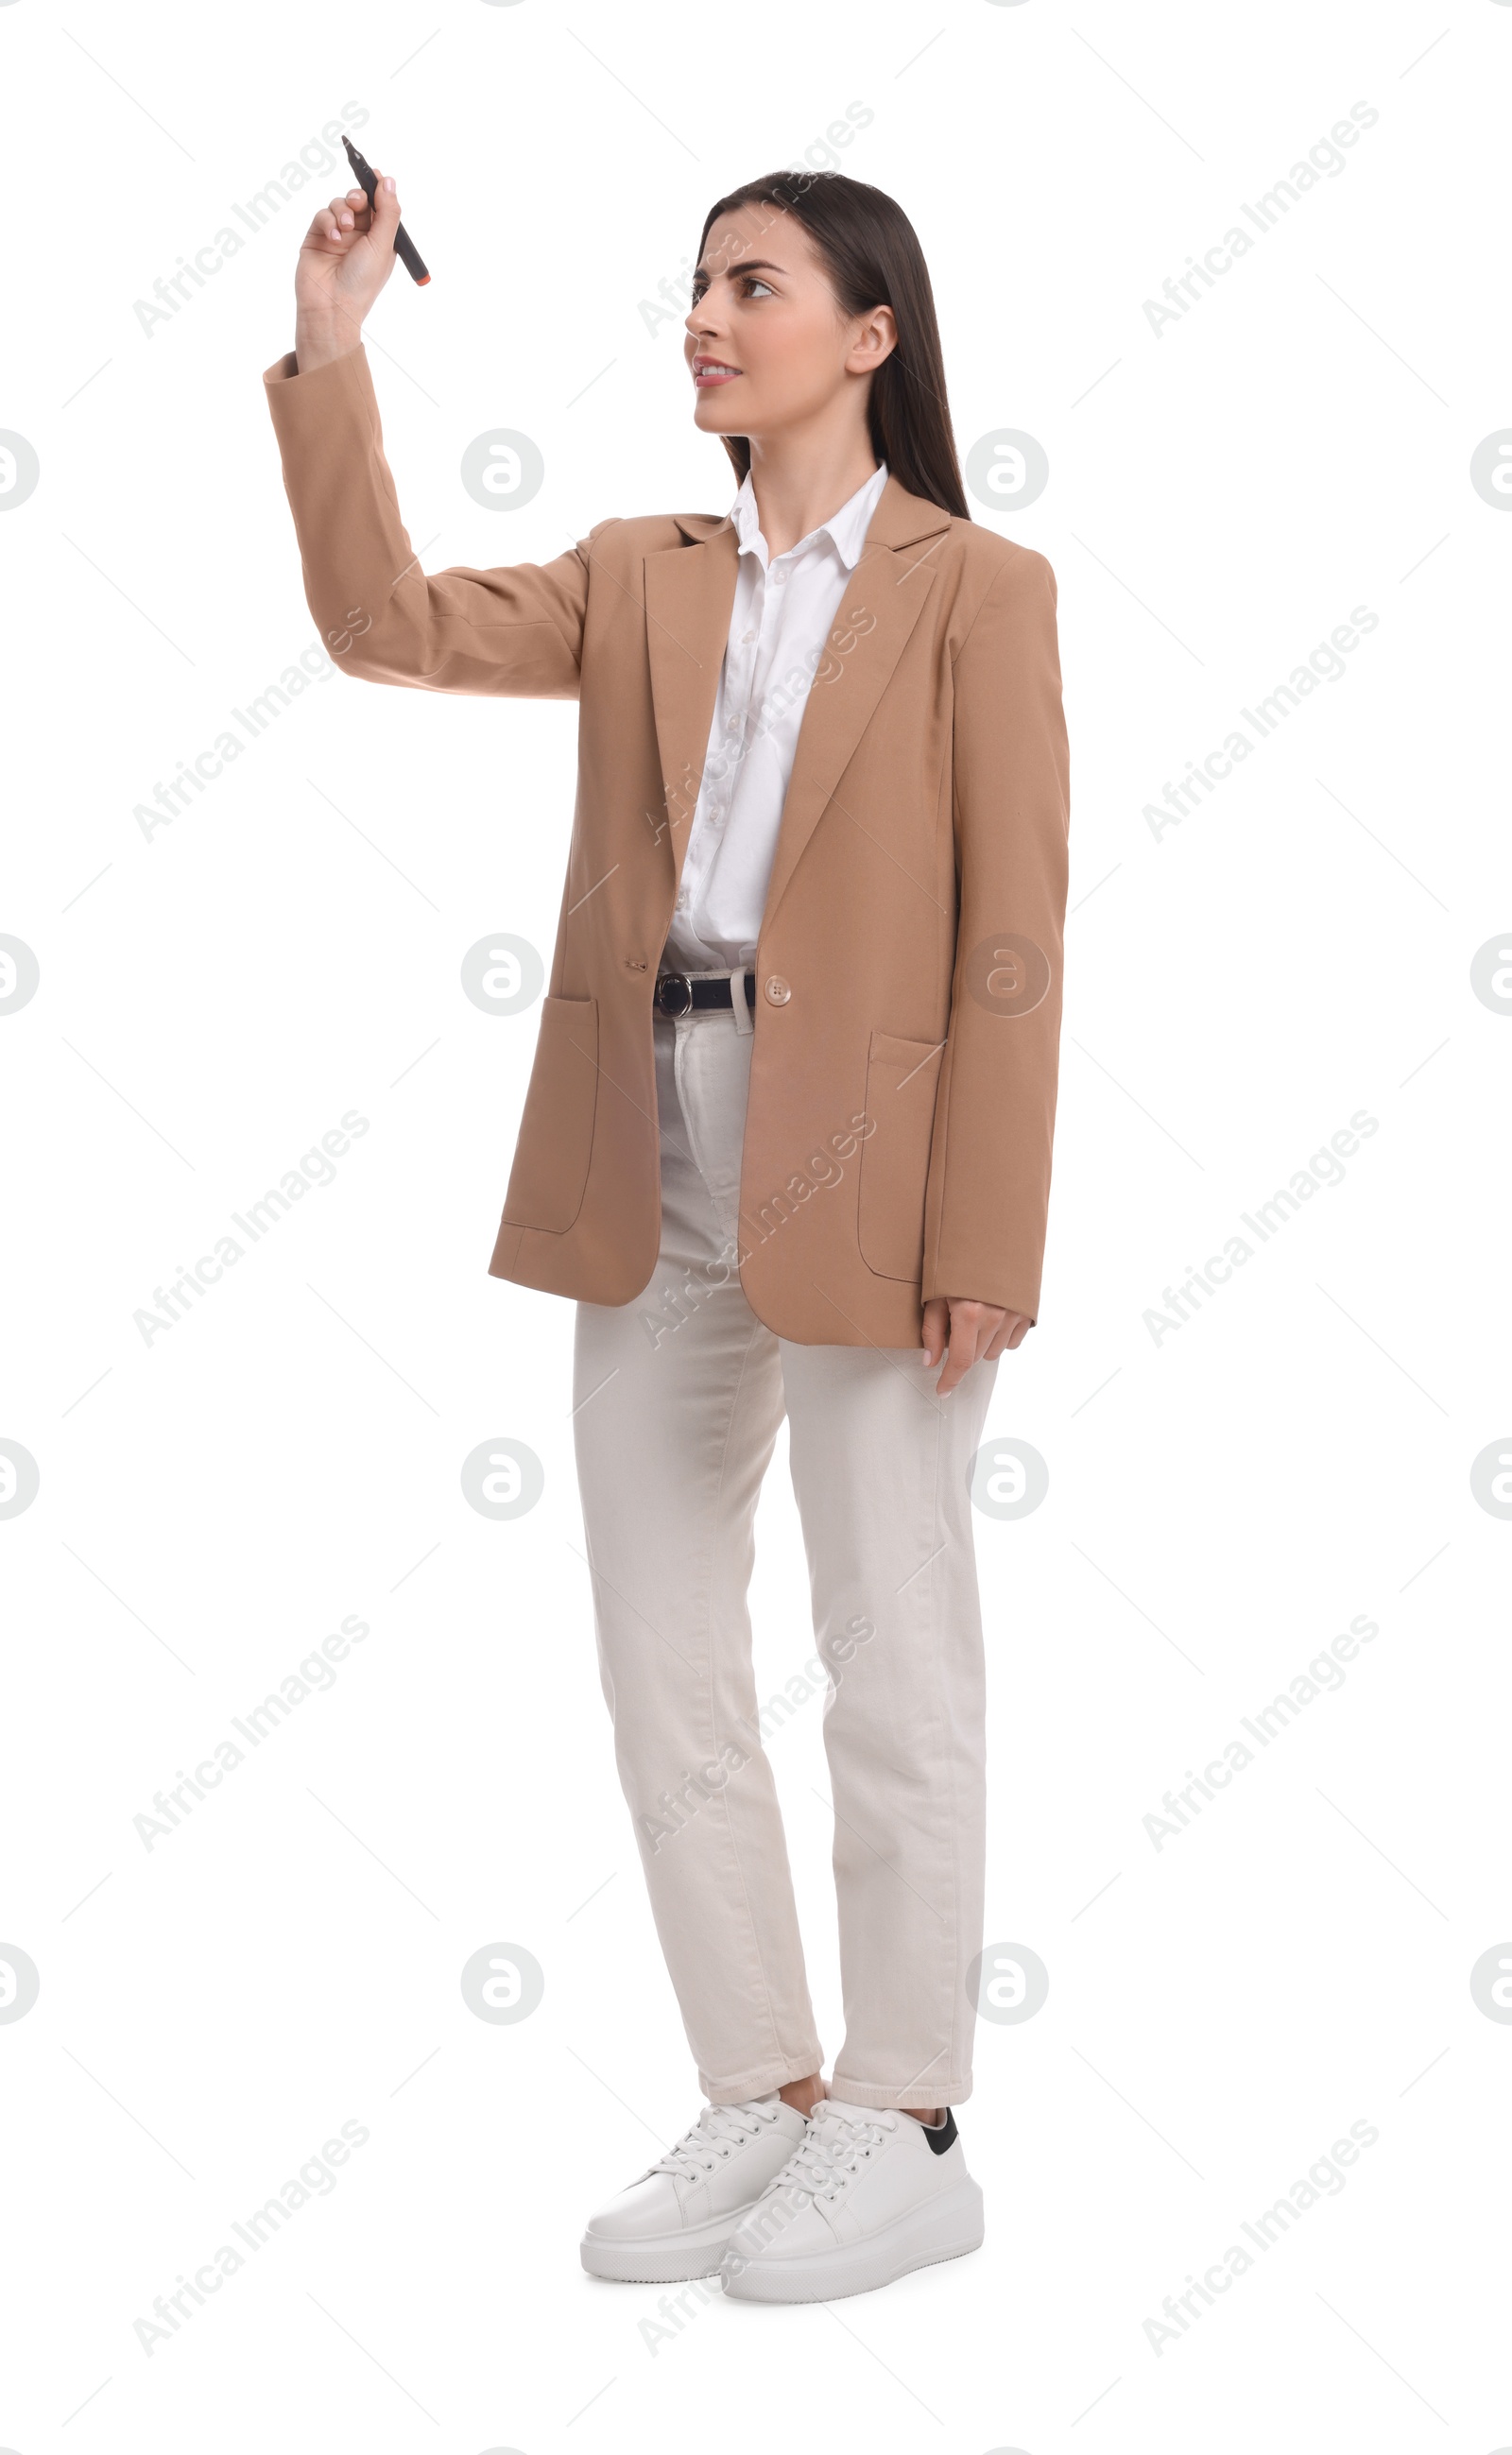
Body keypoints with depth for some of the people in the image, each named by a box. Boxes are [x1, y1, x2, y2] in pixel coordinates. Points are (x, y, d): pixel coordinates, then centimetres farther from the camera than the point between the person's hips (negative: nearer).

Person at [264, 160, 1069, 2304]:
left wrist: (984, 1243, -13)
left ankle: (905, 2130, 18)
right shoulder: (641, 582, 14)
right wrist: (330, 353, -6)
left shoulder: (978, 591, -1)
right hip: (652, 1173, 6)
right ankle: (760, 2103, 23)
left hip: (865, 1171, -5)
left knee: (893, 1667, 4)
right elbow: (390, 625, 2)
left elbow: (1014, 940, -7)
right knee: (662, 1669, 9)